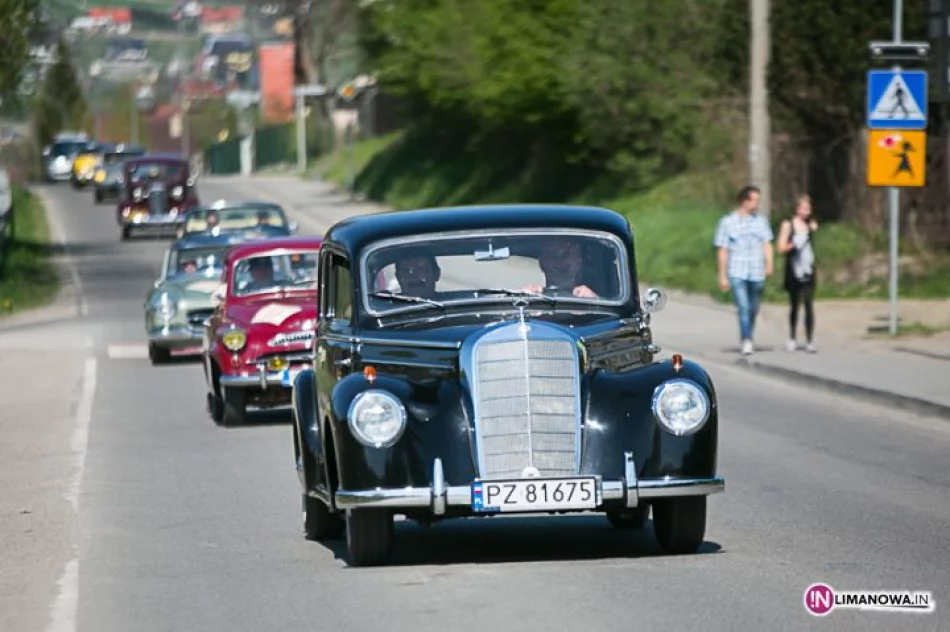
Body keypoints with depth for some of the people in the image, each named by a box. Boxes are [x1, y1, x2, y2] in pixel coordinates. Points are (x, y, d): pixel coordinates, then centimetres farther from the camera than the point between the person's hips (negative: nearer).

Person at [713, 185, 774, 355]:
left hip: (757, 273, 3)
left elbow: (767, 244, 7)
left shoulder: (761, 221, 9)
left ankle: (747, 339, 28)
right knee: (743, 307, -15)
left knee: (753, 309, 10)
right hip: (737, 272, -3)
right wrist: (722, 276, 0)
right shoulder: (727, 222, 2)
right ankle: (746, 341, -16)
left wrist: (769, 264, -10)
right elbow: (722, 250, 3)